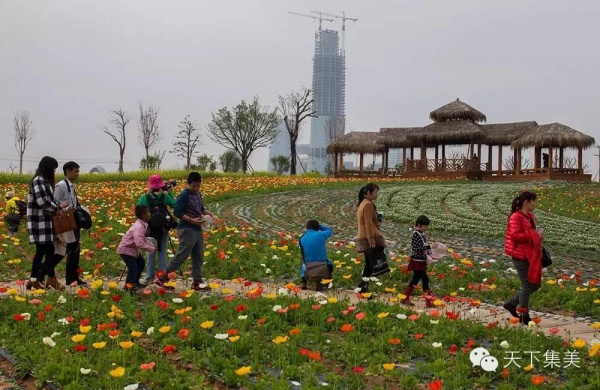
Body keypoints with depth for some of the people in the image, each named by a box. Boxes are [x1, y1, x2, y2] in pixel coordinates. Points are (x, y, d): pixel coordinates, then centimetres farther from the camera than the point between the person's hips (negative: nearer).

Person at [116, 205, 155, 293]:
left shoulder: (142, 225, 0)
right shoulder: (139, 227, -31)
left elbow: (143, 239, 11)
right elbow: (140, 243, -40)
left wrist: (152, 246, -3)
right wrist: (152, 249, -29)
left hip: (133, 249, 11)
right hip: (125, 249, -11)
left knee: (141, 263, 20)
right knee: (133, 268, -17)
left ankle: (135, 282, 33)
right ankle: (128, 286, -5)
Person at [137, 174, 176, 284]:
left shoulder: (145, 197, -8)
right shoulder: (165, 196, -8)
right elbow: (174, 205, 7)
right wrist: (170, 192, 11)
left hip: (151, 228, 1)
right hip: (163, 228, -1)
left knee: (151, 252, 9)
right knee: (162, 251, 8)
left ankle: (150, 277, 8)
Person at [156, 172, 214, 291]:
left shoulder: (198, 194, 13)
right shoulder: (184, 195, -13)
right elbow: (177, 212, -18)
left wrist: (207, 213, 4)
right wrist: (192, 220, -23)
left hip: (197, 229, 9)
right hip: (187, 229, -9)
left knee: (198, 257, 11)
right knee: (182, 255, -10)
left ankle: (197, 282, 18)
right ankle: (162, 278, 0)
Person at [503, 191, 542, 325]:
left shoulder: (529, 216, 15)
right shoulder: (516, 217, -14)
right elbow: (515, 235, -24)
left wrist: (538, 236, 8)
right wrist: (534, 236, -22)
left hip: (531, 256, 9)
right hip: (521, 256, -9)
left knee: (536, 284, 12)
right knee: (527, 285, -4)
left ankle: (512, 303, 24)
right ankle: (523, 315, 8)